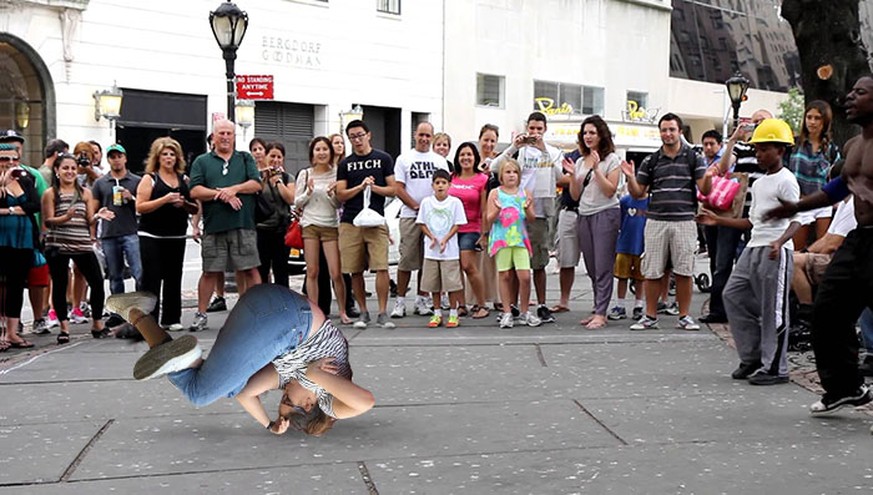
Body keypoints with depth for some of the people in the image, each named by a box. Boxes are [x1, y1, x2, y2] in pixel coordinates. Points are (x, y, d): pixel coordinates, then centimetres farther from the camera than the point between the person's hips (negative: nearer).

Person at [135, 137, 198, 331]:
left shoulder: (184, 180, 13)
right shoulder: (149, 179, 2)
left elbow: (195, 208, 14)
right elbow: (140, 207, -9)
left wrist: (184, 204, -7)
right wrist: (165, 200, -17)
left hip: (177, 237, 4)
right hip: (152, 237, -4)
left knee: (174, 278, 4)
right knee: (152, 278, -5)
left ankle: (171, 319, 13)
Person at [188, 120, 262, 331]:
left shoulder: (246, 159, 14)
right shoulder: (202, 161, 11)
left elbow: (256, 184, 2)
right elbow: (195, 191, -1)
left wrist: (234, 189, -13)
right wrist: (222, 195, -11)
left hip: (243, 225, 0)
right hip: (213, 226, 0)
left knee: (250, 269, 0)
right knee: (210, 272, 5)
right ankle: (200, 315, 14)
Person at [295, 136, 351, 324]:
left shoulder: (336, 174, 3)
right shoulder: (305, 174, 5)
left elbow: (339, 204, 5)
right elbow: (297, 203, 8)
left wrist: (332, 194, -15)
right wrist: (308, 192, -10)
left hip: (330, 226, -1)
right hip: (310, 225, 1)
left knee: (336, 273, -4)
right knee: (312, 272, 2)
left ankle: (343, 311, 10)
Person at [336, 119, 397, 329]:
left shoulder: (383, 159, 9)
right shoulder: (345, 164, 12)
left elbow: (392, 189, 6)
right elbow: (341, 194, 5)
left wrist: (373, 187, -10)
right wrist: (360, 187, -10)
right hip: (350, 223, 2)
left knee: (381, 267, -12)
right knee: (355, 271, 3)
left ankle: (383, 313, -5)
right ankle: (363, 312, 15)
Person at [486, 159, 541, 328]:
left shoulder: (525, 193, 8)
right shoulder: (495, 193, 3)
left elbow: (532, 218, 7)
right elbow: (489, 219, 1)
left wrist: (528, 209, -13)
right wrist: (497, 210, -18)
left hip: (520, 239, 1)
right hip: (501, 239, -1)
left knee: (525, 276, -5)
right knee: (505, 276, 2)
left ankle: (524, 312, 9)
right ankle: (507, 313, 11)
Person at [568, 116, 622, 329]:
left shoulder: (612, 159, -2)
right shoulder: (580, 161, 14)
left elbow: (610, 191, -11)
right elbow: (575, 195, 13)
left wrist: (596, 168, -16)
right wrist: (572, 174, -1)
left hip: (605, 214, -6)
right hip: (584, 216, 6)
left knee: (603, 267, -8)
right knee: (592, 268, 8)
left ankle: (600, 314, -9)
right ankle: (599, 310, 14)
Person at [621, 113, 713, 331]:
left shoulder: (693, 157, 5)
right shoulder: (651, 161, 10)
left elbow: (704, 190, 1)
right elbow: (638, 193, 11)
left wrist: (708, 177, -21)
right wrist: (631, 178, -8)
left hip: (684, 221, -1)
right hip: (656, 221, 2)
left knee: (684, 271, 2)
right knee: (652, 272, 3)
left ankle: (684, 316, 12)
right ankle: (650, 316, 12)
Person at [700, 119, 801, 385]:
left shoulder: (786, 181, -7)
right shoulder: (758, 183, 19)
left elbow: (796, 220, -16)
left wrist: (780, 241, -34)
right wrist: (718, 220, 21)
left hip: (776, 252, -9)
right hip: (753, 248, 9)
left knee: (773, 308, -5)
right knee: (733, 295, 7)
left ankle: (775, 367, 4)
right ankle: (752, 356, 16)